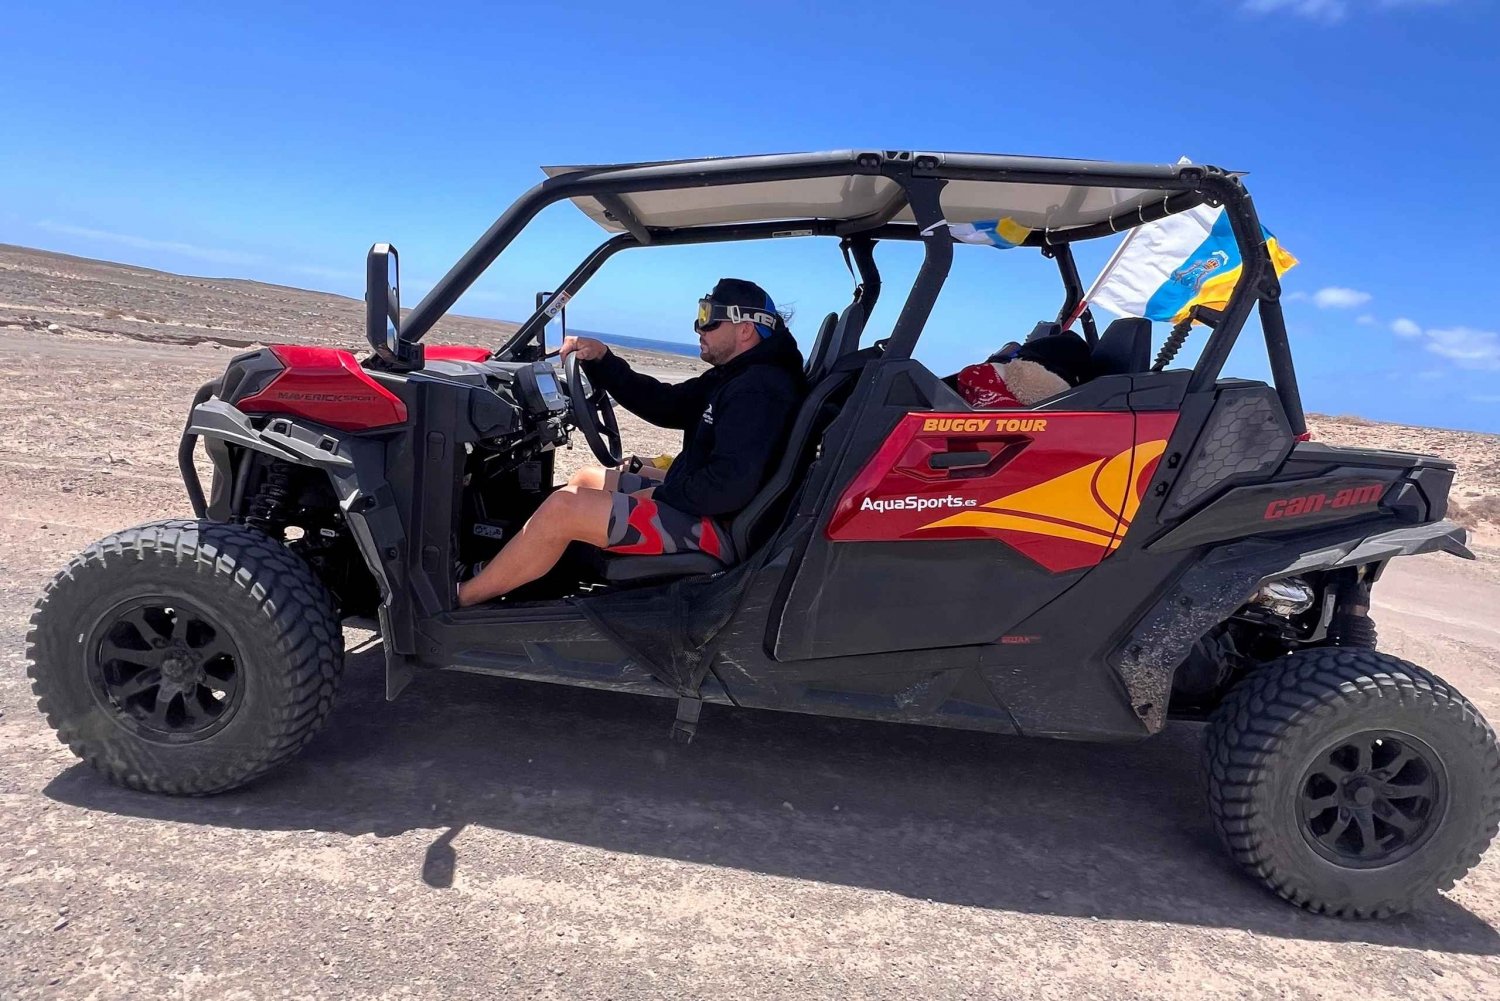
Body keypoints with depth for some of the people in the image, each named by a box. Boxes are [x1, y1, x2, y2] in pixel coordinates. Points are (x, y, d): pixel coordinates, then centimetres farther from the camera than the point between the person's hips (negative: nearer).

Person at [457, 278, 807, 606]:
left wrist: (662, 494, -16)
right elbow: (662, 403, 15)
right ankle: (497, 573, 18)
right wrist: (602, 359, 6)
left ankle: (457, 598, -4)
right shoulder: (735, 378, 14)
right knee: (584, 480, 19)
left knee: (563, 508, -17)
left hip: (715, 524, -11)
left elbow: (730, 485, -29)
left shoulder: (759, 389, -20)